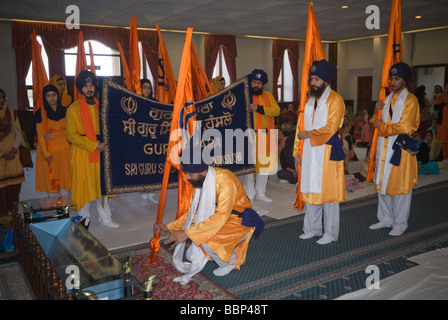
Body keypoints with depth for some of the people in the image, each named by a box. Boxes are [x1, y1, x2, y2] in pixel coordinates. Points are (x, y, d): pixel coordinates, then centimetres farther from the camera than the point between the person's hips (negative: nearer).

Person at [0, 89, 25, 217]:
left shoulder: (11, 113, 4)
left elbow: (18, 133, 7)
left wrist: (15, 147, -7)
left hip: (12, 156, 3)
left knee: (14, 184, 6)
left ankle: (13, 210, 20)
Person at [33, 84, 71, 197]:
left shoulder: (65, 111, 7)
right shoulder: (40, 113, 1)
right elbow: (40, 135, -4)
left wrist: (54, 135, -12)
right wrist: (46, 153, -14)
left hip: (64, 151, 1)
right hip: (48, 151, -1)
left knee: (65, 179, -3)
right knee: (51, 181, -1)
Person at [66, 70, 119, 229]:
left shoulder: (100, 106, 10)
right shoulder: (73, 109, -6)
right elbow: (72, 135, -11)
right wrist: (94, 145, -16)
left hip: (100, 152, 4)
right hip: (82, 154, -4)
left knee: (102, 184, 9)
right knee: (84, 186, 2)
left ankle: (105, 218, 20)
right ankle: (84, 219, 17)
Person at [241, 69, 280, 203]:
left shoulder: (268, 96, 11)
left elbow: (276, 110, -5)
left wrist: (259, 108, -17)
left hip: (265, 136, 4)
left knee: (264, 164, 11)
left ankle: (260, 193, 26)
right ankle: (250, 195, 13)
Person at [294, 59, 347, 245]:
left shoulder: (335, 100, -8)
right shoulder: (309, 100, 14)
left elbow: (330, 128, -18)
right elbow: (301, 126, 15)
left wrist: (308, 135, -11)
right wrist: (297, 152, 12)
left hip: (327, 153, -7)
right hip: (309, 152, 7)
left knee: (327, 193, -1)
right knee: (310, 191, 12)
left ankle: (330, 233, 11)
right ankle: (312, 228, 25)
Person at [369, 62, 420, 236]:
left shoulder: (410, 100, -8)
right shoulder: (388, 98, 14)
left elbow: (404, 127, -17)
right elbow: (378, 123, 16)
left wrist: (382, 126, -9)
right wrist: (377, 111, -2)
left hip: (400, 148, -7)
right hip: (384, 147, 7)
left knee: (399, 187, 1)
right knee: (382, 184, 12)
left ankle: (400, 224, 15)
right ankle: (386, 219, 26)